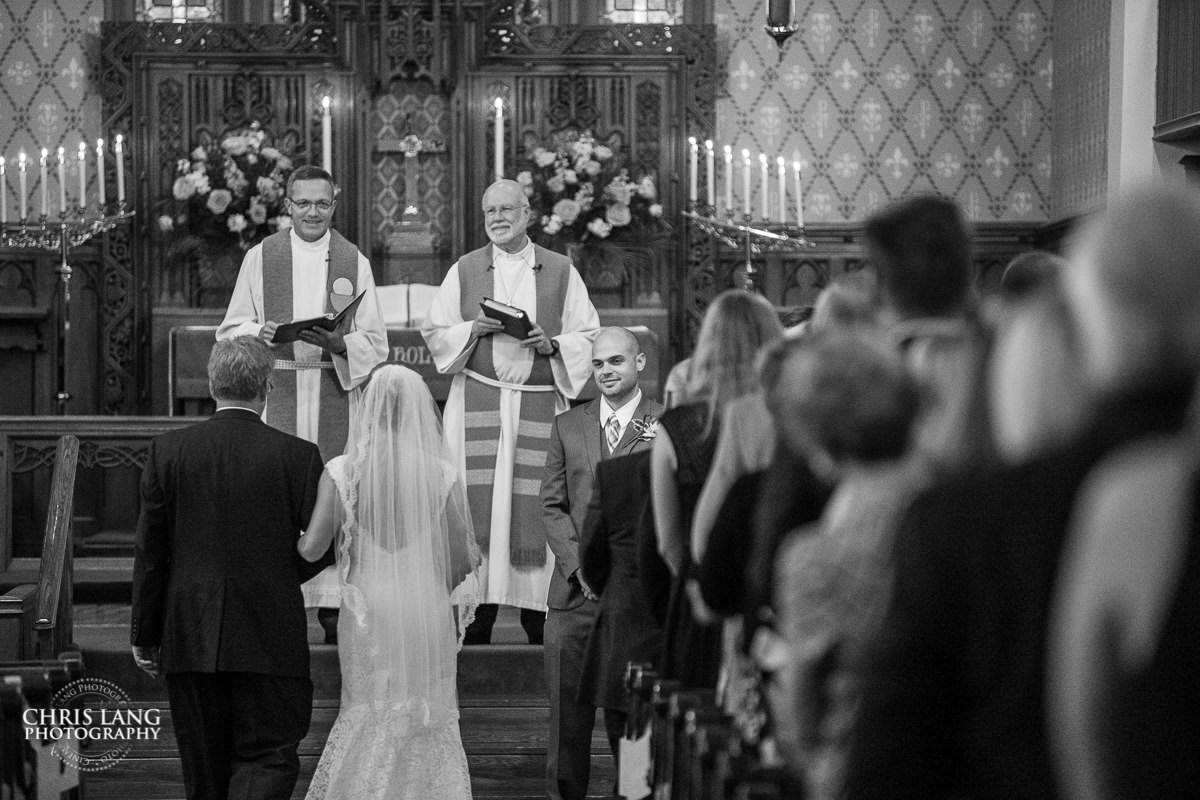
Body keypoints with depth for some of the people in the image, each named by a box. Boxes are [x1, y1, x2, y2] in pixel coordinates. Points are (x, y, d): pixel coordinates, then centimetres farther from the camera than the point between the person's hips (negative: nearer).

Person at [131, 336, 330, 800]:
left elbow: (150, 552, 1)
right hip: (269, 638, -2)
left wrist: (144, 635, 8)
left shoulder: (168, 451, 0)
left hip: (189, 638, 3)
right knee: (269, 756, 0)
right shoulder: (297, 456, -5)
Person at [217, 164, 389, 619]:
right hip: (276, 390, 0)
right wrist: (260, 334, -14)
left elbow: (375, 342, 5)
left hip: (336, 390, 1)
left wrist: (338, 343, -15)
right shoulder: (260, 257, 8)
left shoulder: (354, 262, 8)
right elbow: (230, 330, 8)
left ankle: (333, 601, 2)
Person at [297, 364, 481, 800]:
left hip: (366, 612, 0)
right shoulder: (443, 474, -5)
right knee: (431, 720, 11)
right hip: (428, 611, 0)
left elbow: (311, 547, -6)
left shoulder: (341, 472, -6)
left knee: (367, 718, 13)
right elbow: (464, 558, -2)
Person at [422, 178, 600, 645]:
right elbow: (434, 332, 10)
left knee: (535, 509, -3)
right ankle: (476, 619, -2)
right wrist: (474, 329, -7)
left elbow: (589, 336, 8)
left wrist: (552, 344, -10)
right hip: (478, 401, 0)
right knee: (478, 506, -5)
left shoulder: (561, 272, 8)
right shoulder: (464, 270, 10)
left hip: (540, 404, 0)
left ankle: (538, 617, 4)